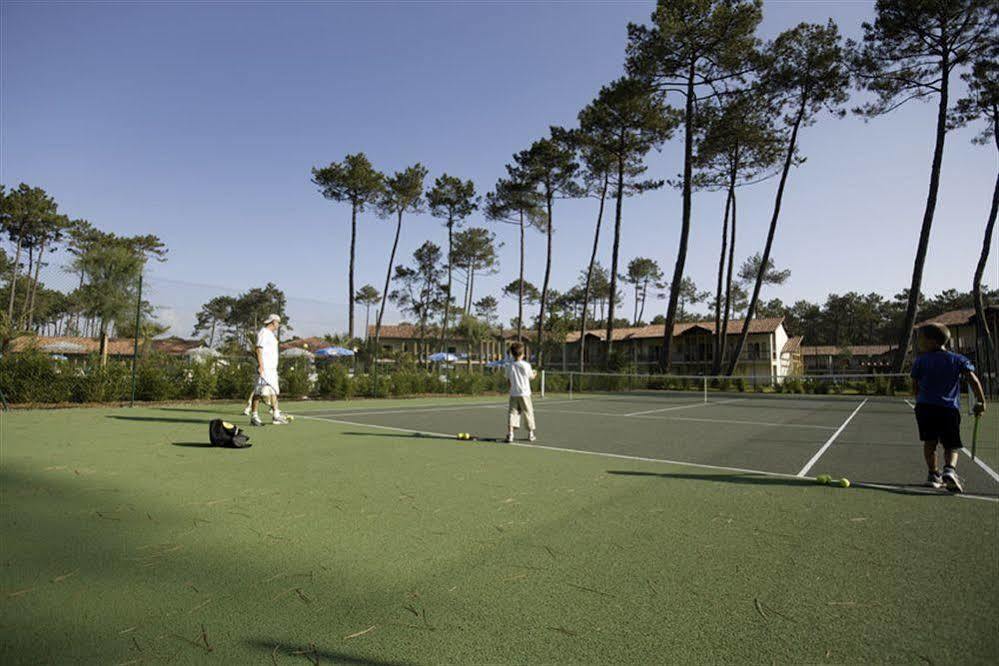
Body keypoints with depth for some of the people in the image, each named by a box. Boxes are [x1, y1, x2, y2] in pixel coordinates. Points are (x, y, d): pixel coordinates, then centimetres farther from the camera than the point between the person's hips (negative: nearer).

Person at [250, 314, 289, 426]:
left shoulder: (271, 334, 20)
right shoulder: (263, 333, -9)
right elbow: (259, 350, -17)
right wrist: (260, 366, -24)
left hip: (272, 368, 10)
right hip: (264, 368, -10)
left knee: (273, 391, 11)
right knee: (259, 391, -9)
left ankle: (276, 415, 15)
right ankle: (253, 416, -5)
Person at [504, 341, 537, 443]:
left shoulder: (508, 366, -1)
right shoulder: (526, 365, -9)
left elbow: (509, 379, 6)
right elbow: (531, 377, 5)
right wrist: (534, 373, 27)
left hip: (513, 394, 2)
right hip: (524, 393, -2)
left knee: (512, 412, 3)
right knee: (528, 413, 9)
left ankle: (510, 434, -8)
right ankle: (530, 434, 18)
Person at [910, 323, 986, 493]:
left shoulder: (921, 360, 4)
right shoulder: (958, 359, 7)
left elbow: (915, 386, 8)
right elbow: (973, 380, -3)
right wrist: (981, 402, 3)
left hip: (925, 406, 0)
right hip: (950, 408, 0)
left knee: (930, 442, 11)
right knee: (951, 446, 6)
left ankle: (933, 474, 13)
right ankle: (950, 470, -17)